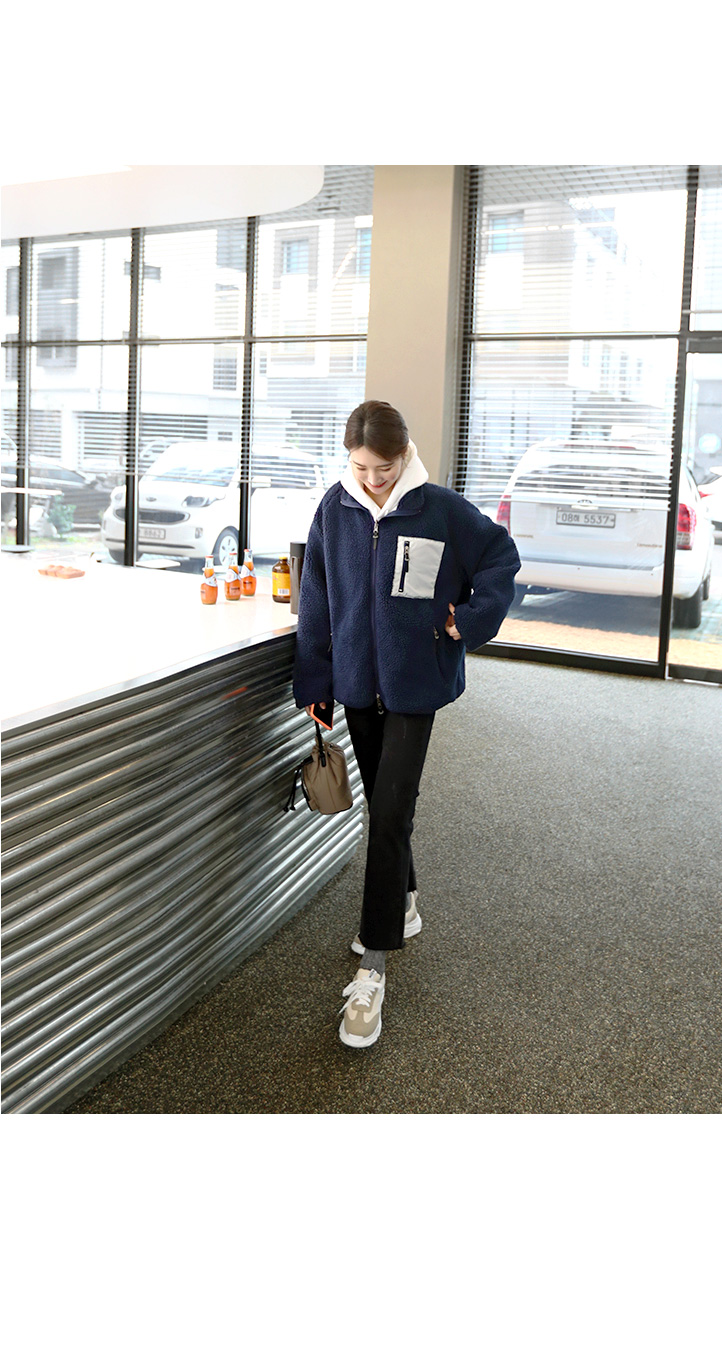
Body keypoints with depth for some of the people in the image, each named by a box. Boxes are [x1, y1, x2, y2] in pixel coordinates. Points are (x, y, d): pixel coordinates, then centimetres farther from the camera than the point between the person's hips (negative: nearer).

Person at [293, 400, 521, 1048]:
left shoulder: (442, 509, -10)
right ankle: (403, 906, 42)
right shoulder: (335, 508, -3)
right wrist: (314, 680, 2)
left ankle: (373, 968, -2)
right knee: (382, 801, 18)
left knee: (391, 814, -8)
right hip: (358, 678, 4)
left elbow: (502, 556, 4)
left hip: (415, 682, -4)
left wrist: (469, 620, -7)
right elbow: (317, 599, 3)